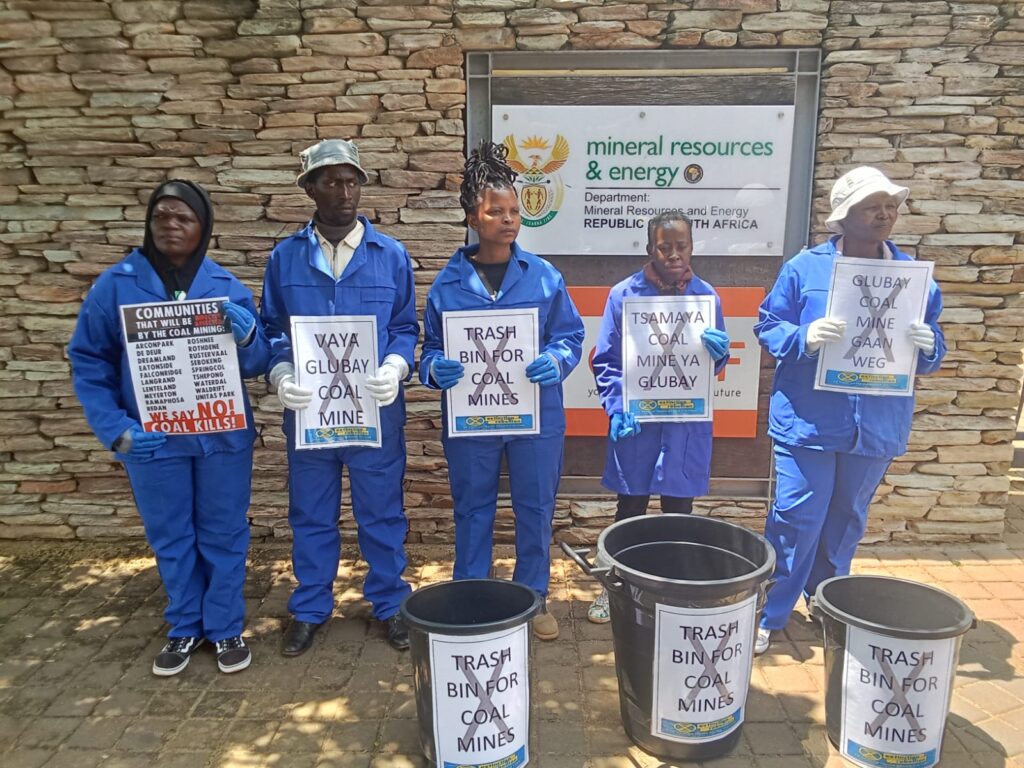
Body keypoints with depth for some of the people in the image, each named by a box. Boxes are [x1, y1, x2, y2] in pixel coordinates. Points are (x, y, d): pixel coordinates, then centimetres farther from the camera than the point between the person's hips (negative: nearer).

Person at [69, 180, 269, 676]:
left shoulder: (228, 287, -1)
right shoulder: (114, 285, -3)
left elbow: (257, 365, 0)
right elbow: (88, 363, 0)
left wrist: (246, 336, -22)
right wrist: (116, 430, -11)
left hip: (223, 437, 0)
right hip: (152, 440, 0)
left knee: (223, 536, 10)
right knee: (171, 540, 14)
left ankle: (225, 627, 28)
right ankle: (185, 628, 34)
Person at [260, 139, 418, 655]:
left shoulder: (391, 255, 1)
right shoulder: (285, 257, 3)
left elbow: (406, 327, 3)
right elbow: (272, 329, 5)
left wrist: (395, 368, -16)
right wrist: (281, 376, -13)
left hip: (376, 411, -1)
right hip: (307, 411, 1)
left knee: (382, 513, 11)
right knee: (311, 516, 14)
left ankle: (389, 604, 30)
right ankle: (310, 609, 33)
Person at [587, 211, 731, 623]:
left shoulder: (706, 295, 2)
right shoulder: (624, 294, -5)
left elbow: (715, 364, 9)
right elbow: (604, 361, -3)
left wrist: (718, 352, -15)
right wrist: (617, 409, -15)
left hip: (687, 425, 2)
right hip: (636, 423, -1)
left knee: (679, 512, 13)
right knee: (630, 511, 11)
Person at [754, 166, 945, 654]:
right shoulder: (805, 267, -3)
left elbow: (932, 350, 10)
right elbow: (768, 327, -3)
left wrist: (928, 345, -14)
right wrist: (804, 337, -23)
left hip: (877, 427, 4)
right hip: (808, 423, -3)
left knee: (847, 520, 17)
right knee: (795, 520, -2)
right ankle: (768, 615, 14)